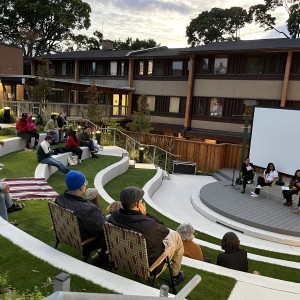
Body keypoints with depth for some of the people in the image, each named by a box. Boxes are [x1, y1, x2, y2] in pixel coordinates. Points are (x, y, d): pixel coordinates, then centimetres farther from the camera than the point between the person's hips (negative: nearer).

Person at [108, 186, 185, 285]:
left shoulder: (112, 218, -23)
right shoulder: (149, 225, -39)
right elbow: (165, 231, -16)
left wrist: (143, 215, -14)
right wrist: (145, 214, -20)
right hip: (151, 262, -5)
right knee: (175, 236, 16)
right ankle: (176, 275, 35)